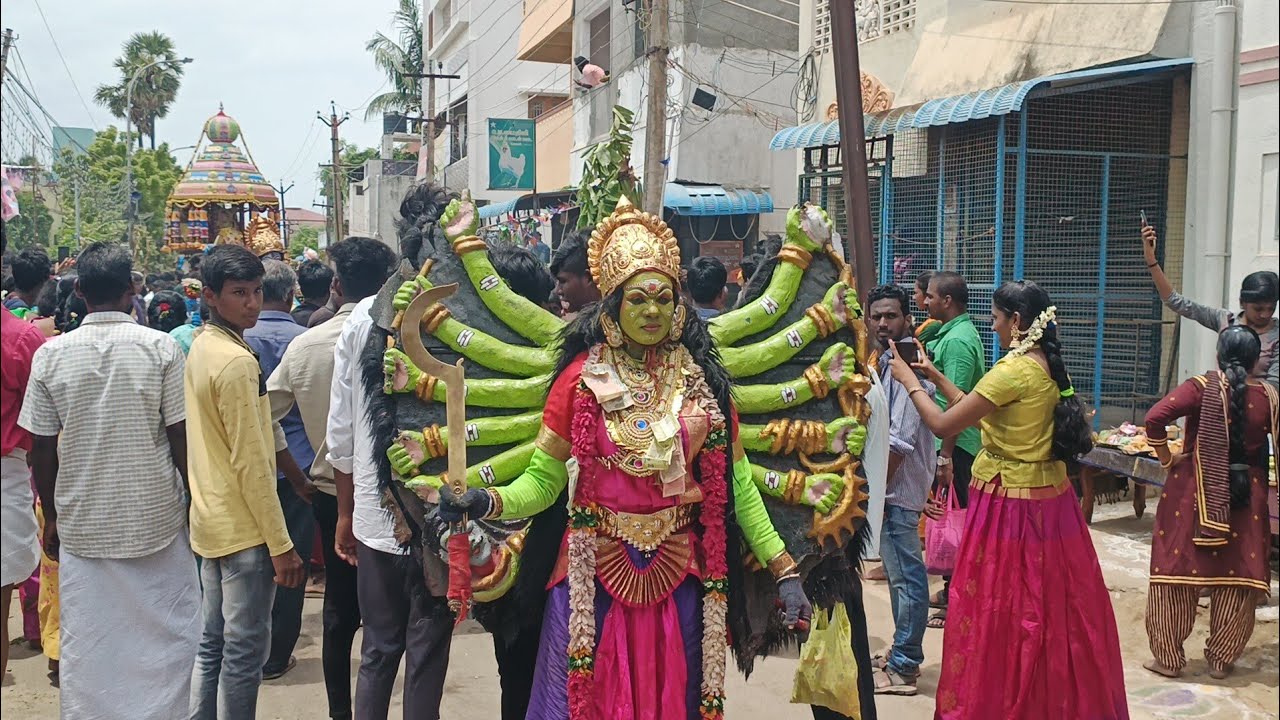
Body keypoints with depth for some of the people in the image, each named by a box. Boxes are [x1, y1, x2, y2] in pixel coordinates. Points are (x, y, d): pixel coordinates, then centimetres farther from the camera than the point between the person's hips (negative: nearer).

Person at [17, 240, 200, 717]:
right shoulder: (160, 348, -8)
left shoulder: (51, 354, -3)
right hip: (155, 517, -2)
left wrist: (51, 517, 12)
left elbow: (41, 449, 0)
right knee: (165, 633, 10)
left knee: (86, 642, 11)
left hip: (81, 522, 2)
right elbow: (181, 437, -7)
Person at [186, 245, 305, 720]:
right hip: (244, 527, -9)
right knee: (245, 650, 0)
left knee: (213, 643, 17)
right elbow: (251, 462, -21)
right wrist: (281, 544, -18)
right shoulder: (237, 361, -19)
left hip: (209, 519, 9)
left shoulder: (199, 348, 10)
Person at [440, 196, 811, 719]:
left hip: (678, 577, 2)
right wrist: (487, 502, -26)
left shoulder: (702, 380, 1)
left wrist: (783, 569, -3)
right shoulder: (583, 377, -5)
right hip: (593, 576, -2)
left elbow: (737, 482, 2)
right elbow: (543, 479, -7)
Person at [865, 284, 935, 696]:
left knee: (906, 575, -2)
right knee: (898, 572, 17)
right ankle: (902, 654, 28)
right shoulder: (884, 361, 13)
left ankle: (902, 668, 4)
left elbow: (901, 439, -21)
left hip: (899, 486, -10)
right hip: (885, 483, 10)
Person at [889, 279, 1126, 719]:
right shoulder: (1050, 368, 8)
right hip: (1050, 501, 9)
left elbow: (944, 425, -15)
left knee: (1003, 615, 4)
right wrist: (937, 378, 18)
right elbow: (983, 415, 15)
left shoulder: (1013, 371, -19)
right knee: (1053, 608, 17)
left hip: (1011, 508, -9)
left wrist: (909, 381, -1)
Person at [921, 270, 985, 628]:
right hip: (950, 442, 10)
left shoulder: (957, 341, -18)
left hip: (955, 445, -10)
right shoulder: (955, 333, 14)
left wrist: (945, 456, -24)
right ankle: (952, 590, 29)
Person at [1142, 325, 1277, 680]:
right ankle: (1221, 660, 20)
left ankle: (1168, 657, 12)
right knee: (1237, 575, 12)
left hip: (1194, 490, -2)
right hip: (1246, 494, 2)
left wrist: (1166, 458, -7)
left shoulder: (1202, 387, -10)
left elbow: (1155, 418, -21)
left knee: (1179, 569, 6)